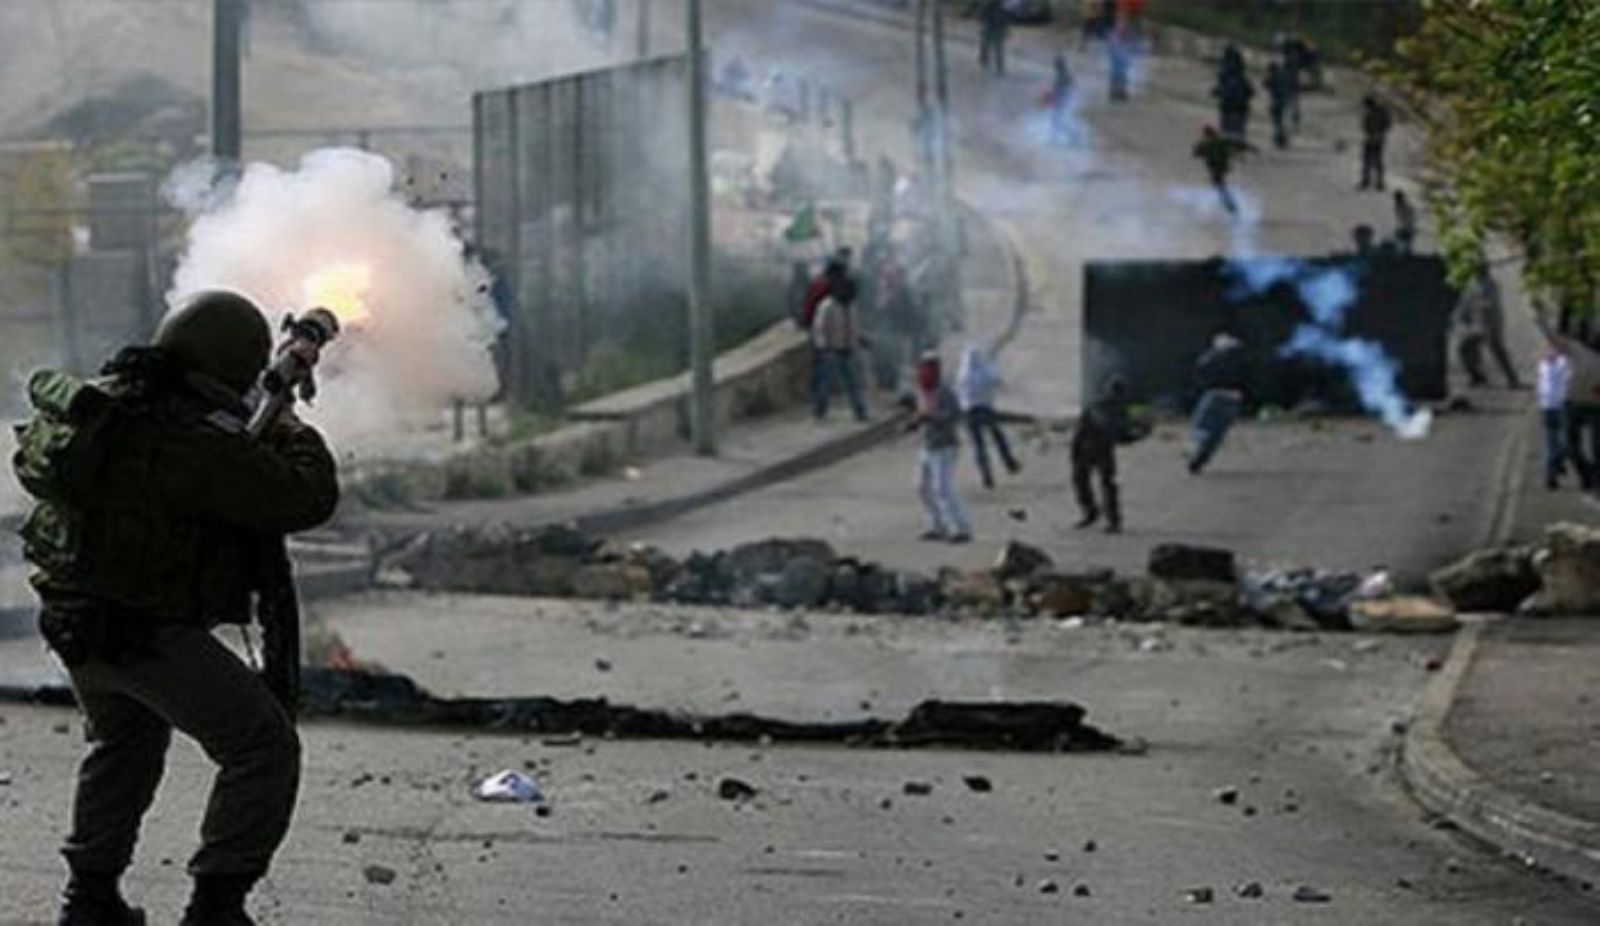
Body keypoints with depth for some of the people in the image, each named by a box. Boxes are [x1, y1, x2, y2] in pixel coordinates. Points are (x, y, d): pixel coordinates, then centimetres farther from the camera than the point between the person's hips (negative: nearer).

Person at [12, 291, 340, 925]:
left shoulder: (99, 402, 0)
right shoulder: (199, 446, -23)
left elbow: (44, 387, 25)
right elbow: (306, 499, -20)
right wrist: (294, 437, 1)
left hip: (72, 622, 9)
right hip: (149, 632, -9)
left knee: (122, 748, 31)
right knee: (264, 750, -3)